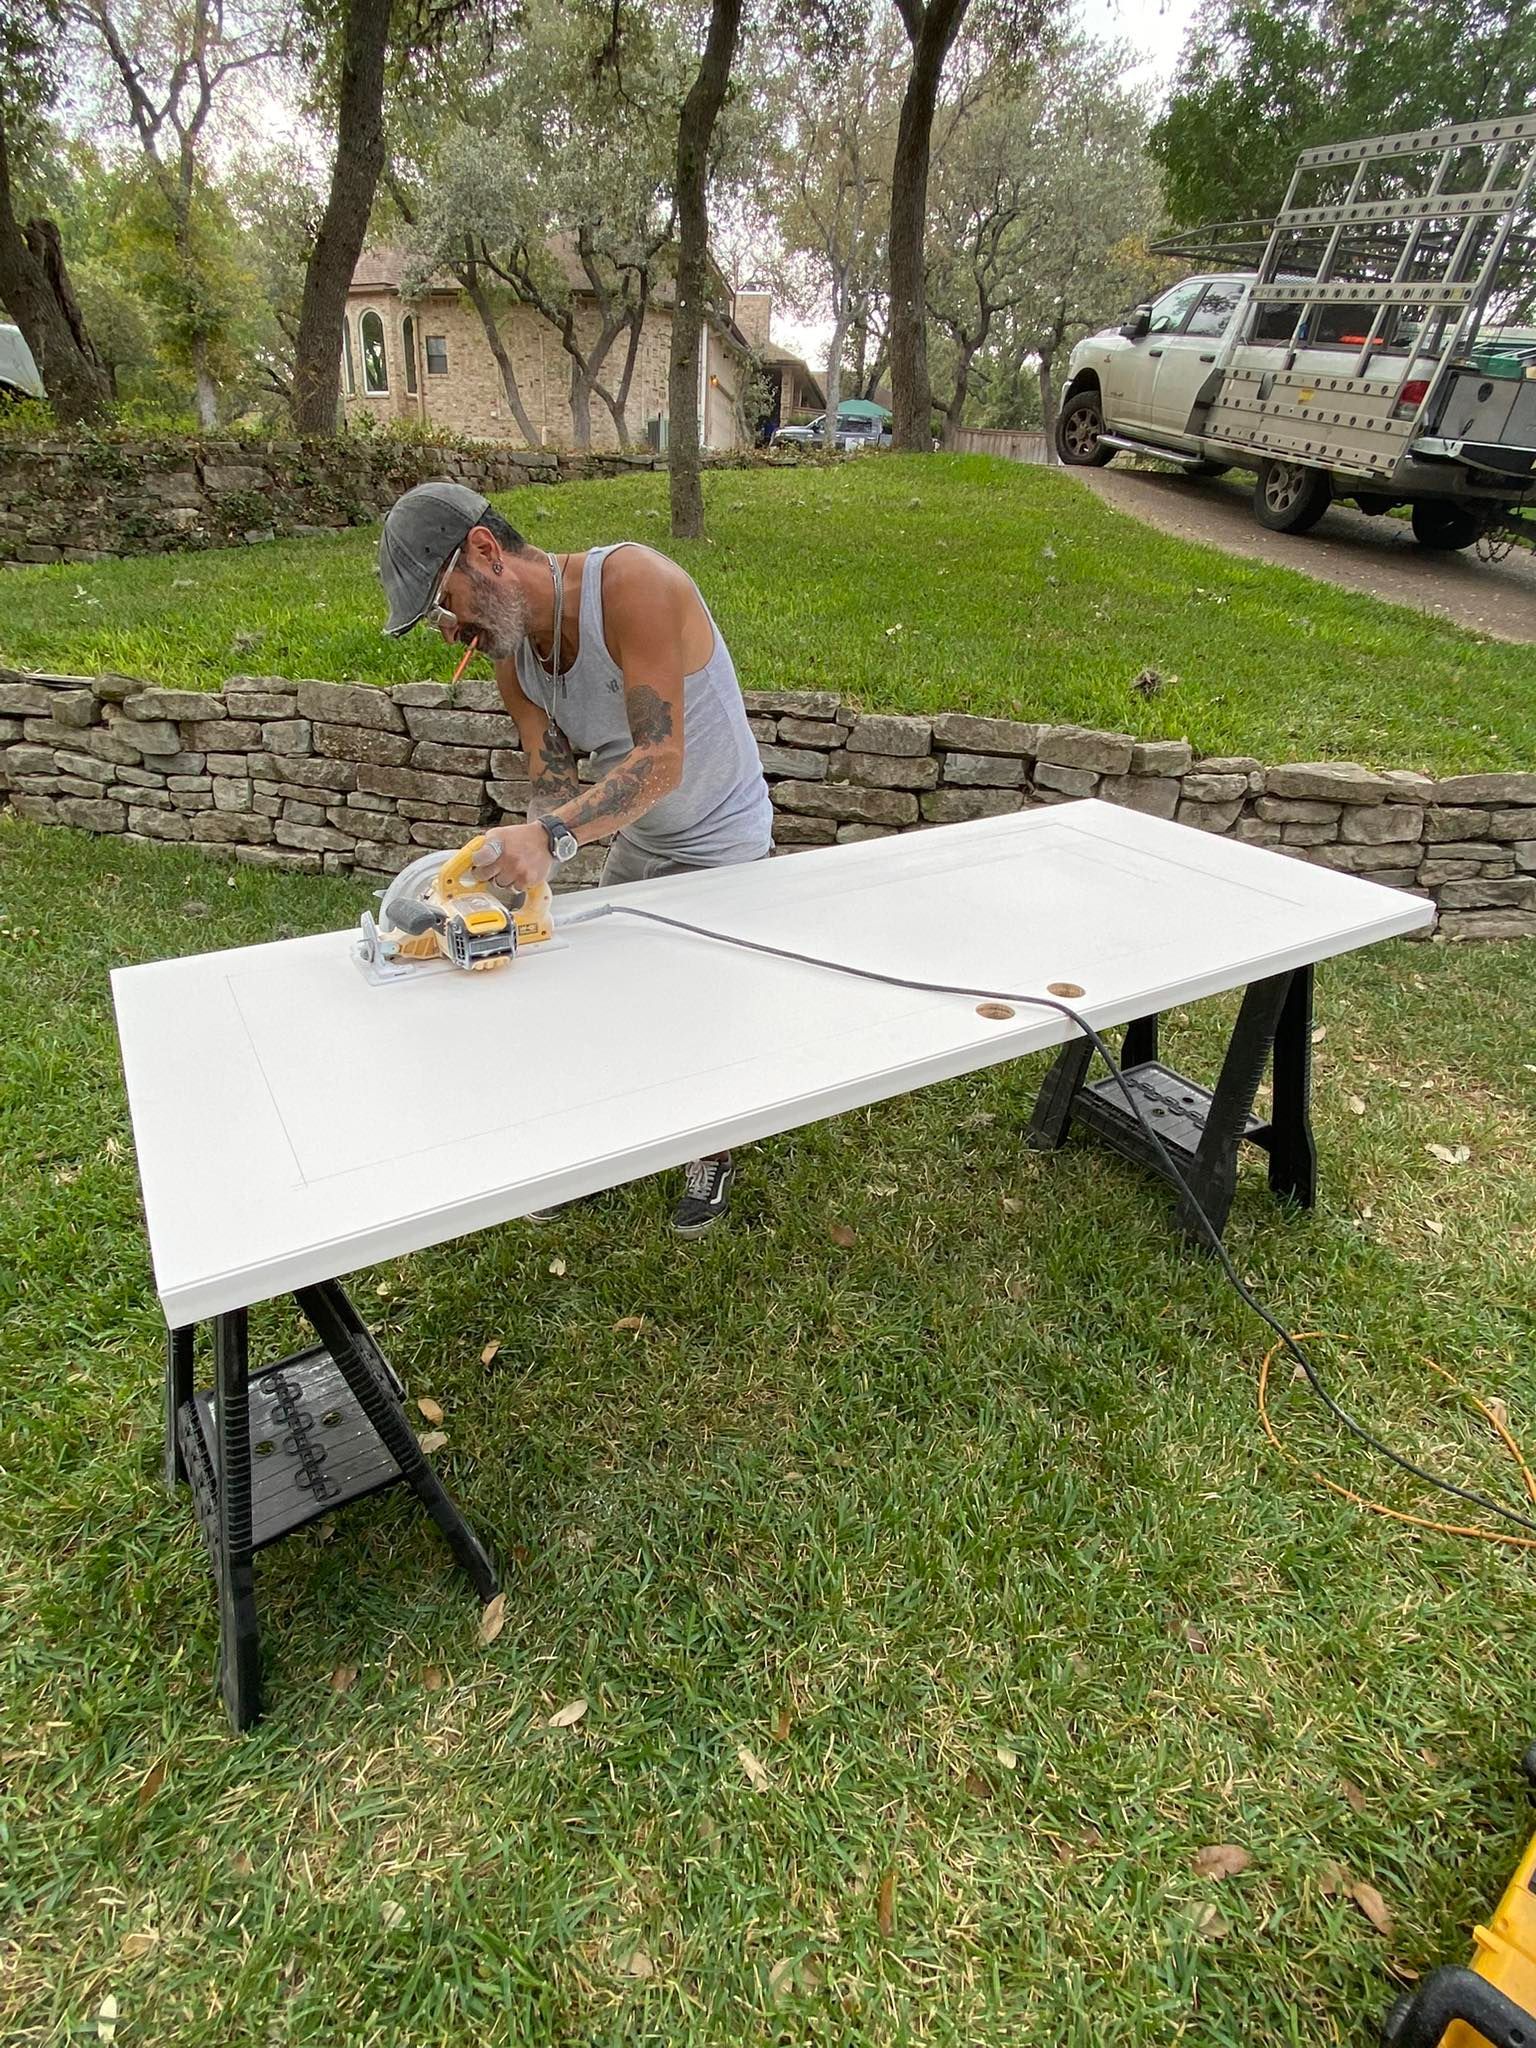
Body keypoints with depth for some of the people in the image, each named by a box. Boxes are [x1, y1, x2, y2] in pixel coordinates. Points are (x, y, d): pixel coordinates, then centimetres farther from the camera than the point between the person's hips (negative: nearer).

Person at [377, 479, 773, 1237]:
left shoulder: (630, 581, -28)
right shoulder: (511, 657, -5)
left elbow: (661, 759, -36)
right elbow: (554, 787, -12)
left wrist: (551, 836, -49)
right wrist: (522, 858, -33)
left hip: (721, 845, -6)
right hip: (634, 843, 7)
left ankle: (713, 1155, 31)